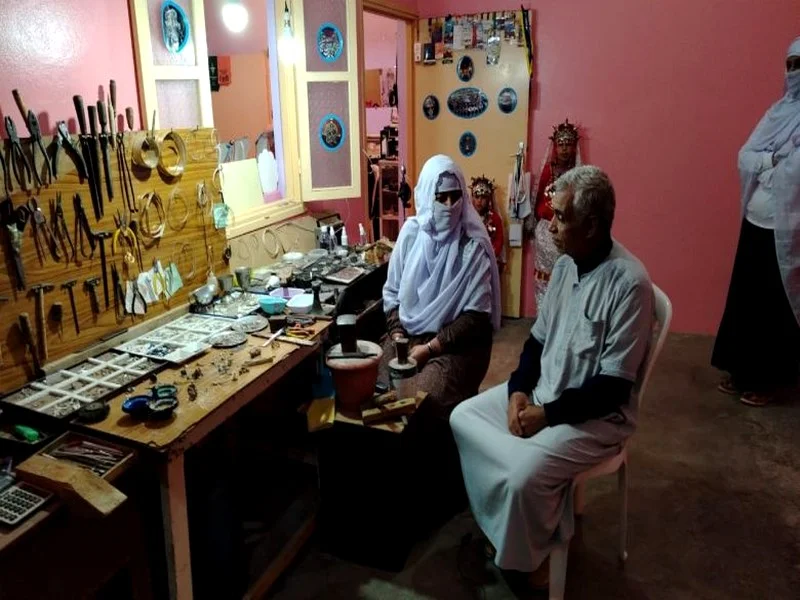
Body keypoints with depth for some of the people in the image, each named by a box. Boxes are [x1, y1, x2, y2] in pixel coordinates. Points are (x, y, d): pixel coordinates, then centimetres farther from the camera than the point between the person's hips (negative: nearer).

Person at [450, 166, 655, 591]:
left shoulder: (629, 282, -23)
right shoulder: (565, 265, 2)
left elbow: (613, 386, -22)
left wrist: (548, 414, -22)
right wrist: (518, 389, -6)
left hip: (597, 414, -8)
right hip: (542, 391, 8)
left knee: (526, 475, -27)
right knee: (462, 418, -1)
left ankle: (530, 554, 6)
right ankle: (507, 521, 10)